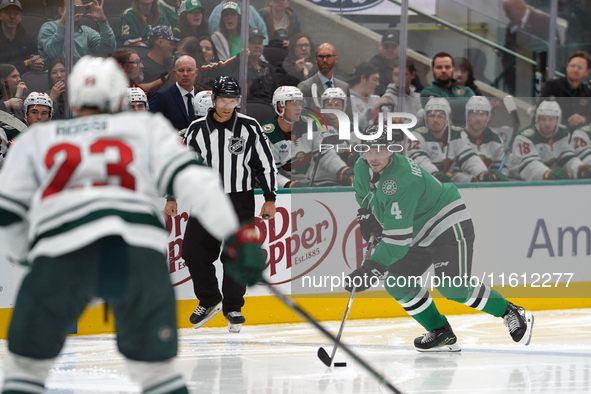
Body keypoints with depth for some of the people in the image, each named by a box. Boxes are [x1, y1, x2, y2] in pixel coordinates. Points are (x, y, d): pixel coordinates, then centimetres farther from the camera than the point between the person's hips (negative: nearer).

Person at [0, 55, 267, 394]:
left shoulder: (34, 140, 27)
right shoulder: (148, 128, 24)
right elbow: (191, 179, 9)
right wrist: (239, 237, 5)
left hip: (61, 252, 0)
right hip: (139, 249, 0)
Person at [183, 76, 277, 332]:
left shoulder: (249, 128, -2)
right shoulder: (198, 130, 1)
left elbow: (266, 163, 3)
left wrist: (270, 199, 1)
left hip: (240, 201, -2)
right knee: (193, 251, -4)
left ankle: (233, 308, 9)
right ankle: (209, 301, 15)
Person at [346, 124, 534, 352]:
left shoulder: (401, 181, -33)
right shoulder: (362, 170, -6)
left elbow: (398, 239, -37)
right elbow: (363, 194, 22)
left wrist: (370, 270, -39)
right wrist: (366, 217, 2)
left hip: (449, 226, -10)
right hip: (420, 235, 10)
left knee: (454, 288, -21)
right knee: (397, 283, 0)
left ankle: (511, 314, -3)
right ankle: (441, 334, 6)